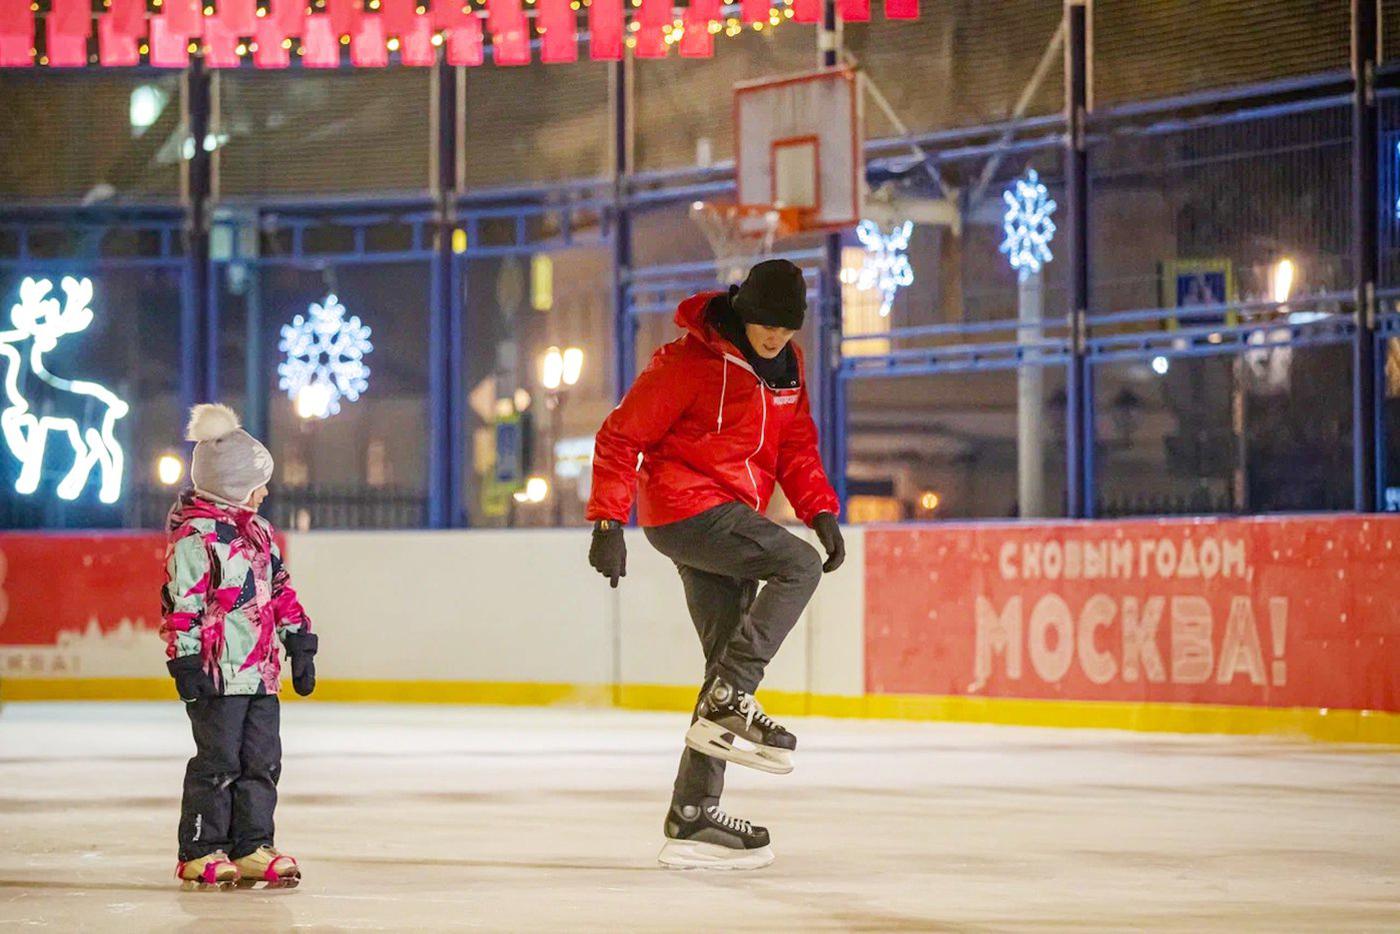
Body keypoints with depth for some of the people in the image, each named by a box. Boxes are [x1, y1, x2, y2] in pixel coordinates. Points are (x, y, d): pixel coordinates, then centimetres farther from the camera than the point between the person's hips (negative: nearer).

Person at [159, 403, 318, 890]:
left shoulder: (259, 532, 15)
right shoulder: (195, 538, -11)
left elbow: (281, 591, 22)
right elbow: (181, 603, -14)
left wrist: (299, 644, 20)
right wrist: (186, 662, -18)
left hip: (261, 674, 8)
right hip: (217, 675, -8)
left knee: (262, 762, 8)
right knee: (218, 762, -5)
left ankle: (253, 846, 14)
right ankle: (201, 853, 3)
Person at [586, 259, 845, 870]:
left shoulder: (786, 365, 9)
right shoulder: (690, 361, -14)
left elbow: (796, 443, 17)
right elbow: (622, 436, -11)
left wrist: (819, 509, 1)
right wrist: (608, 522, -16)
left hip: (727, 520, 8)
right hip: (685, 506, -8)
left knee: (732, 663, 4)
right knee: (800, 566, -21)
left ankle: (694, 814, 6)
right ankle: (727, 704, -20)